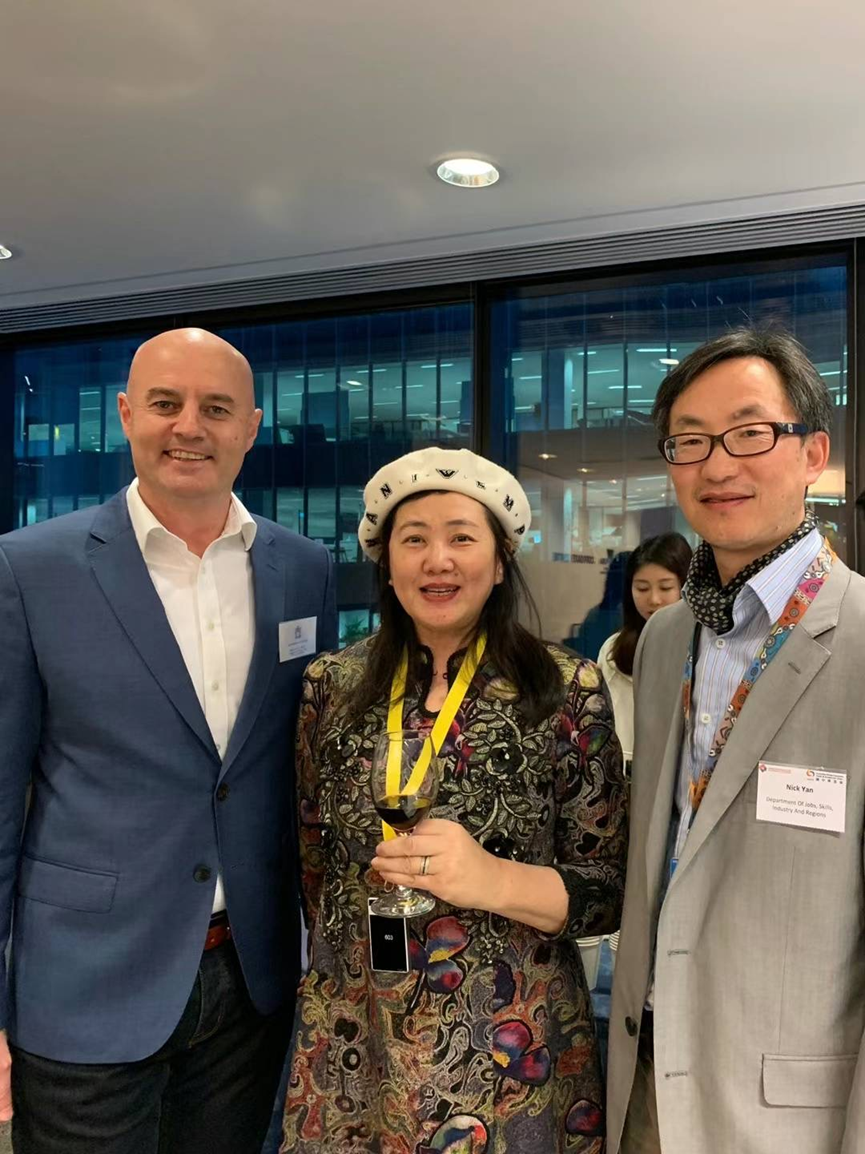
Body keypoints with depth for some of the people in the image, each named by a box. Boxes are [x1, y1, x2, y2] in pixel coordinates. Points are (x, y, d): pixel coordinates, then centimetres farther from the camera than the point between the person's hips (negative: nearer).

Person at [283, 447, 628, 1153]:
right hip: (352, 1047, 3)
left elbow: (610, 893, -9)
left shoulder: (568, 692, -9)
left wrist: (496, 882, -23)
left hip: (509, 1052, -2)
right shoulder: (332, 688, -1)